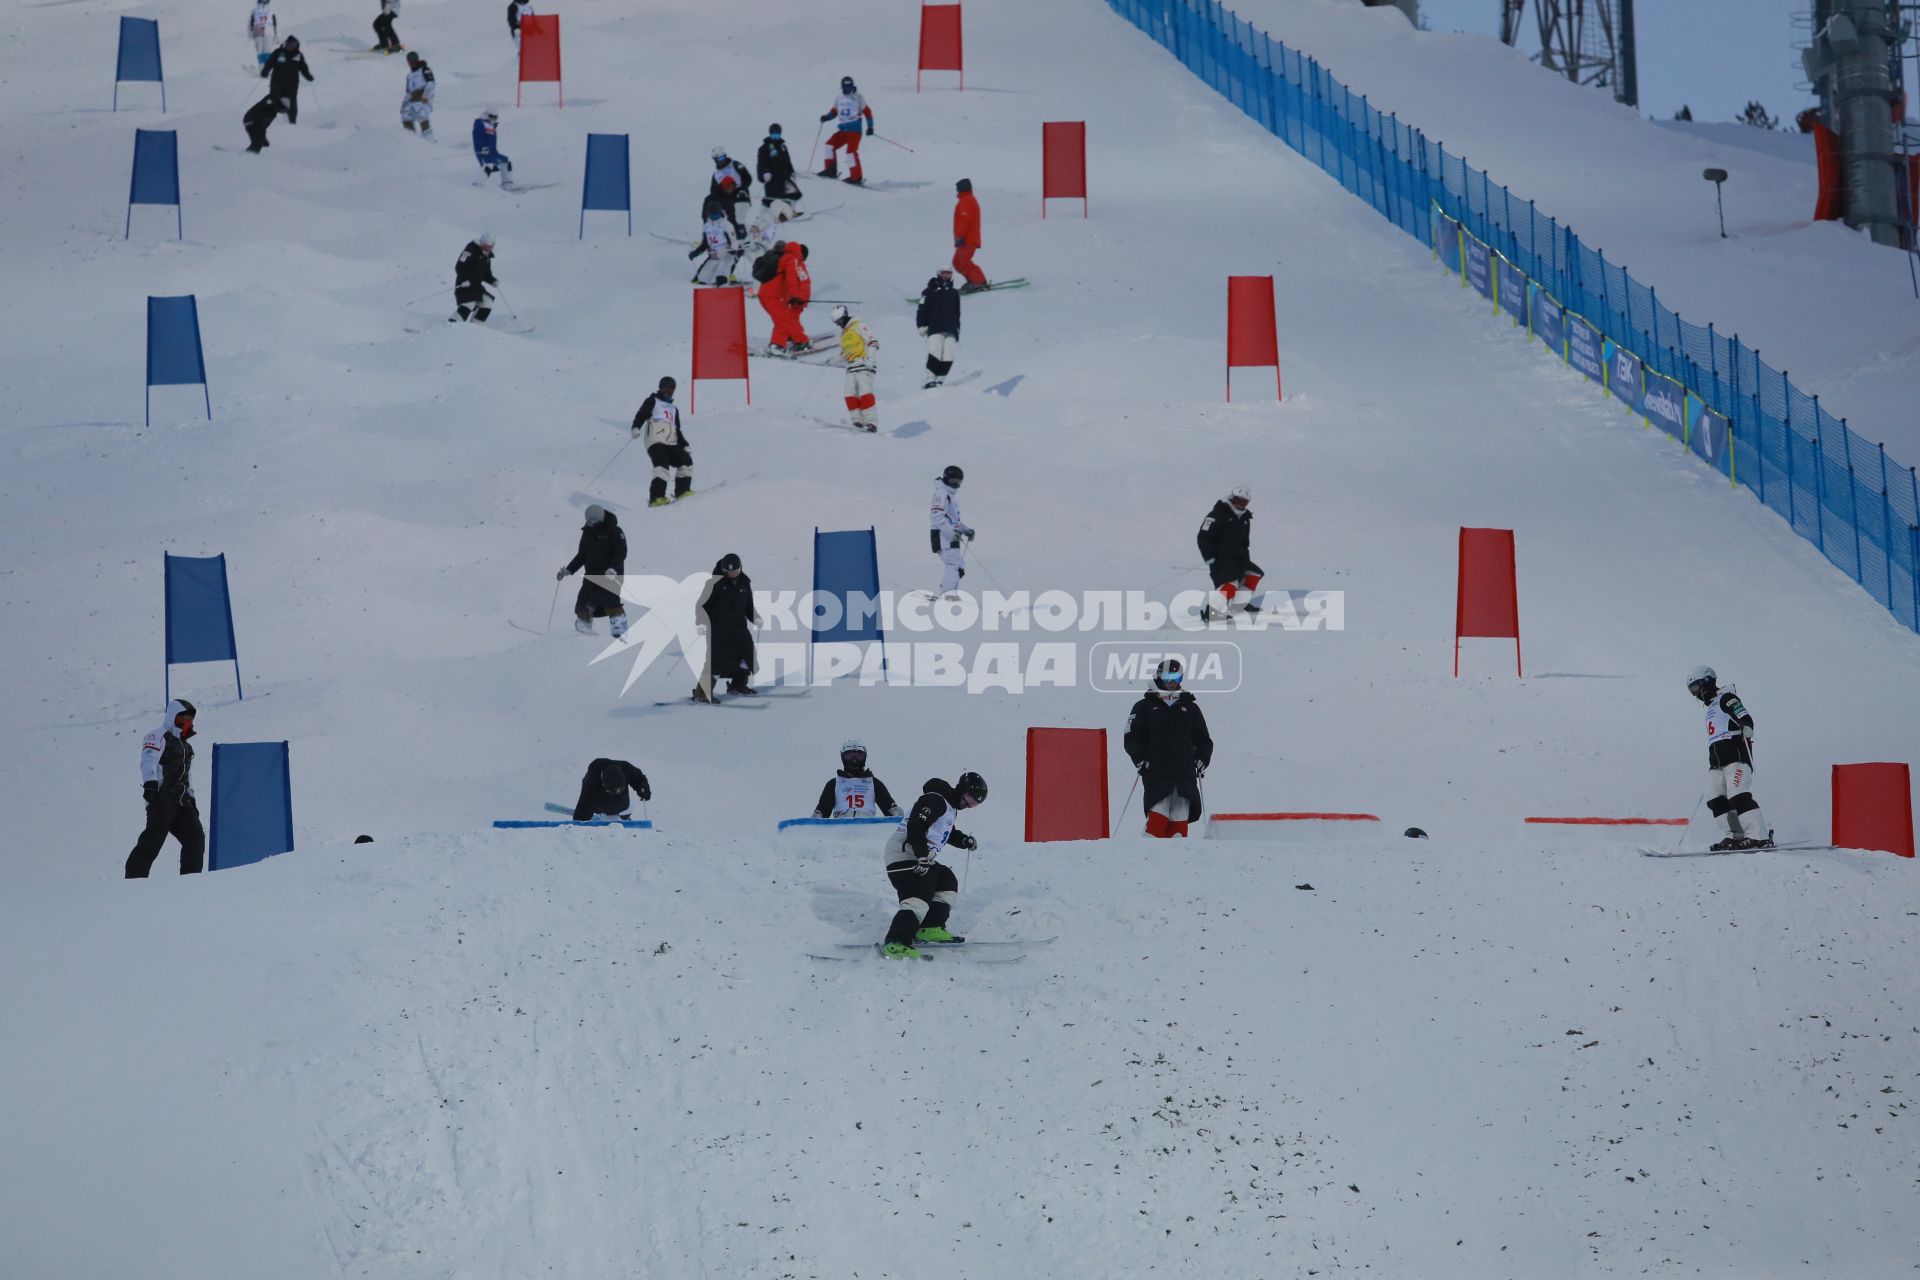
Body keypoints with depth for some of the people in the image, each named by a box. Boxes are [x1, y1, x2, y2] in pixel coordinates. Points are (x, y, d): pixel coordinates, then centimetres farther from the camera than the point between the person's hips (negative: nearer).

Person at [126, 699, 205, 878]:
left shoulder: (185, 745, 26)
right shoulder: (158, 737, 0)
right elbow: (148, 762, -16)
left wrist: (191, 799, 27)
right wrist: (149, 783, -32)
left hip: (182, 802, 8)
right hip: (161, 800, -8)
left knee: (196, 839, -2)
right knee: (152, 842, -14)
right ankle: (134, 879, -12)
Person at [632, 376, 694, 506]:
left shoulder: (674, 408, 32)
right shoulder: (653, 401, 13)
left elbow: (677, 430, 32)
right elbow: (641, 415, -2)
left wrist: (684, 445, 21)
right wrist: (636, 428, -22)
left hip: (672, 444, 7)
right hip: (656, 442, -7)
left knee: (686, 461, -6)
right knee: (662, 466, -25)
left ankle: (682, 491, 2)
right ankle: (657, 497, -32)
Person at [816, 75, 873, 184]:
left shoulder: (857, 98, -1)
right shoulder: (839, 98, 13)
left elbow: (867, 112, -2)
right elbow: (834, 111, 19)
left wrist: (870, 127, -10)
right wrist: (826, 117, -3)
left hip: (854, 130, -6)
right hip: (843, 130, 6)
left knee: (851, 151, -19)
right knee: (830, 145, -1)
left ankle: (856, 177, -19)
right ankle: (831, 170, 9)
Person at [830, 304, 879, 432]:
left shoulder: (859, 326, 2)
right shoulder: (843, 333, 26)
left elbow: (873, 341, -8)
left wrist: (869, 357, -22)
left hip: (863, 365, -8)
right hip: (851, 368, 8)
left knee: (865, 394, -17)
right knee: (850, 396, -8)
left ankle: (871, 422, -19)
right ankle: (858, 421, -9)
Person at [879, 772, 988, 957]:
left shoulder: (950, 807, 21)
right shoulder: (935, 800, -14)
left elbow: (947, 832, 36)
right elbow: (915, 826, -25)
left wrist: (965, 840, 16)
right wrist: (922, 857, -29)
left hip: (921, 857, 11)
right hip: (905, 854, -11)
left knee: (948, 881, 20)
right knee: (919, 897, -25)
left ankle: (931, 928, 16)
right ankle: (895, 943, -38)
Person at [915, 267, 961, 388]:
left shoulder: (954, 294, 23)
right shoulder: (931, 291, 7)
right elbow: (922, 309, 2)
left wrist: (957, 330, 23)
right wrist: (922, 325, -8)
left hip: (950, 331, 5)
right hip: (934, 329, -5)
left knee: (948, 357, -10)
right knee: (935, 354, -19)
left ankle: (940, 380, -5)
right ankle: (930, 380, -19)